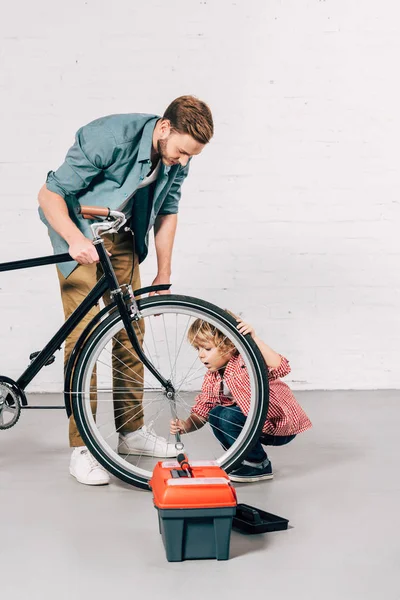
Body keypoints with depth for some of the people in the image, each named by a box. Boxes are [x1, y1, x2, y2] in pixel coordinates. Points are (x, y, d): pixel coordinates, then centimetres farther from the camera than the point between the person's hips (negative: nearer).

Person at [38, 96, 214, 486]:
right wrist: (76, 240, -39)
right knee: (84, 336, -11)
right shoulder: (109, 138, -30)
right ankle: (81, 449, -4)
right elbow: (49, 194, -26)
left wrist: (163, 276, 4)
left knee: (131, 332, 6)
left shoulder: (177, 157, -11)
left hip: (122, 238, 6)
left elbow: (167, 211, 4)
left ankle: (132, 431, 20)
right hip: (80, 238, -6)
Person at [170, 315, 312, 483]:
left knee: (229, 416, -23)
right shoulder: (212, 377, 3)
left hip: (282, 424, -8)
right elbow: (201, 413, 2)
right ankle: (244, 460, 11)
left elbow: (280, 368, -39)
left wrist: (254, 339, -42)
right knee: (215, 414, -6)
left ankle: (259, 466, -6)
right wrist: (186, 425, -19)